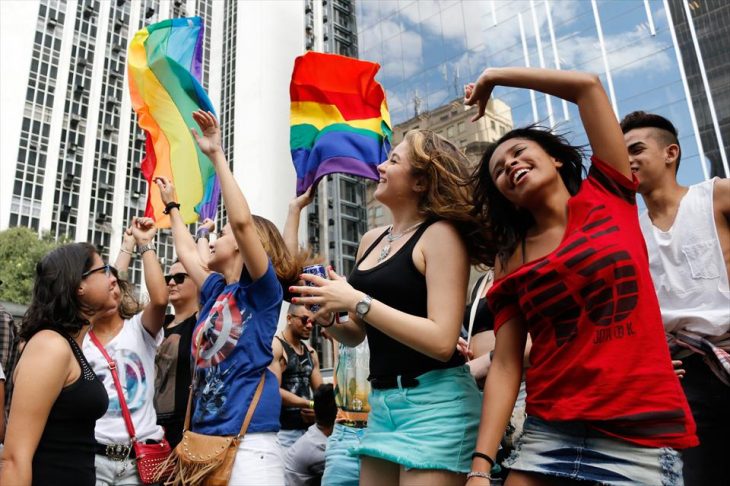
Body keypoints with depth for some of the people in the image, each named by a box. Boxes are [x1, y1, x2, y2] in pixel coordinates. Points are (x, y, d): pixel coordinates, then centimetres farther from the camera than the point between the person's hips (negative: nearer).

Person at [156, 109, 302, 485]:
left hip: (248, 443, -8)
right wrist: (171, 206, 43)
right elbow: (186, 252, 33)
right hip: (203, 438, 8)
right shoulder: (217, 292, 16)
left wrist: (216, 154, -15)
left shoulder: (262, 289, -5)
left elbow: (242, 220, -20)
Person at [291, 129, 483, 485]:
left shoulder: (440, 234, -11)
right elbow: (356, 335, 18)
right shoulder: (371, 240, 10)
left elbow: (442, 341, -21)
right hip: (382, 401, 7)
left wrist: (356, 301, -21)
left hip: (435, 402, -7)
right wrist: (328, 319, -3)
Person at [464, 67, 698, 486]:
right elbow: (505, 367, -2)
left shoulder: (608, 197, 2)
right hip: (549, 434, 2)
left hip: (641, 435, -1)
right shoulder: (509, 260, 4)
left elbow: (587, 86, -3)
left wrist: (495, 76, 7)